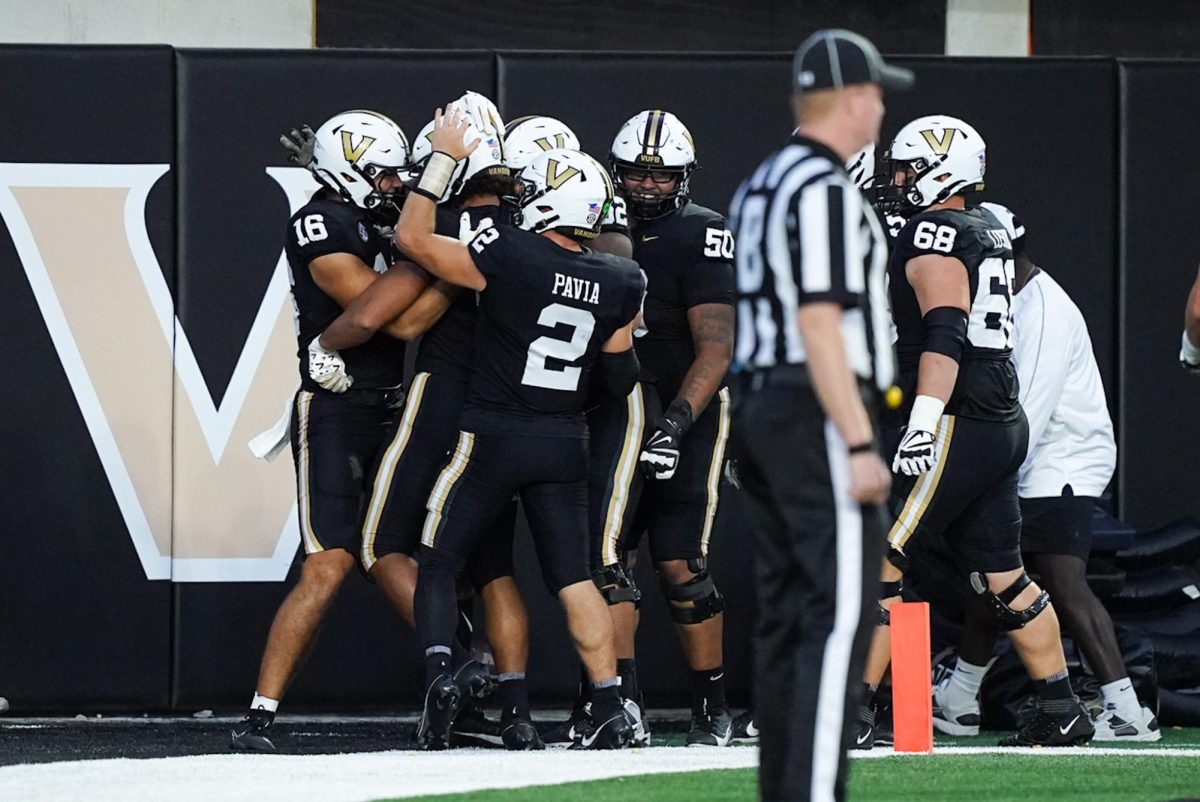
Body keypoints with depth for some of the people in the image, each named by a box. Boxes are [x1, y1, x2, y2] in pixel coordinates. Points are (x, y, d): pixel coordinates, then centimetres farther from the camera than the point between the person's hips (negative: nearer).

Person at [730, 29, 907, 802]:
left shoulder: (759, 188, 16)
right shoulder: (824, 187, -14)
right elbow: (820, 325, -19)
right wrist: (859, 446, -20)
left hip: (762, 409, 10)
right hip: (821, 416, -10)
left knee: (787, 613, 10)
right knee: (841, 615, -12)